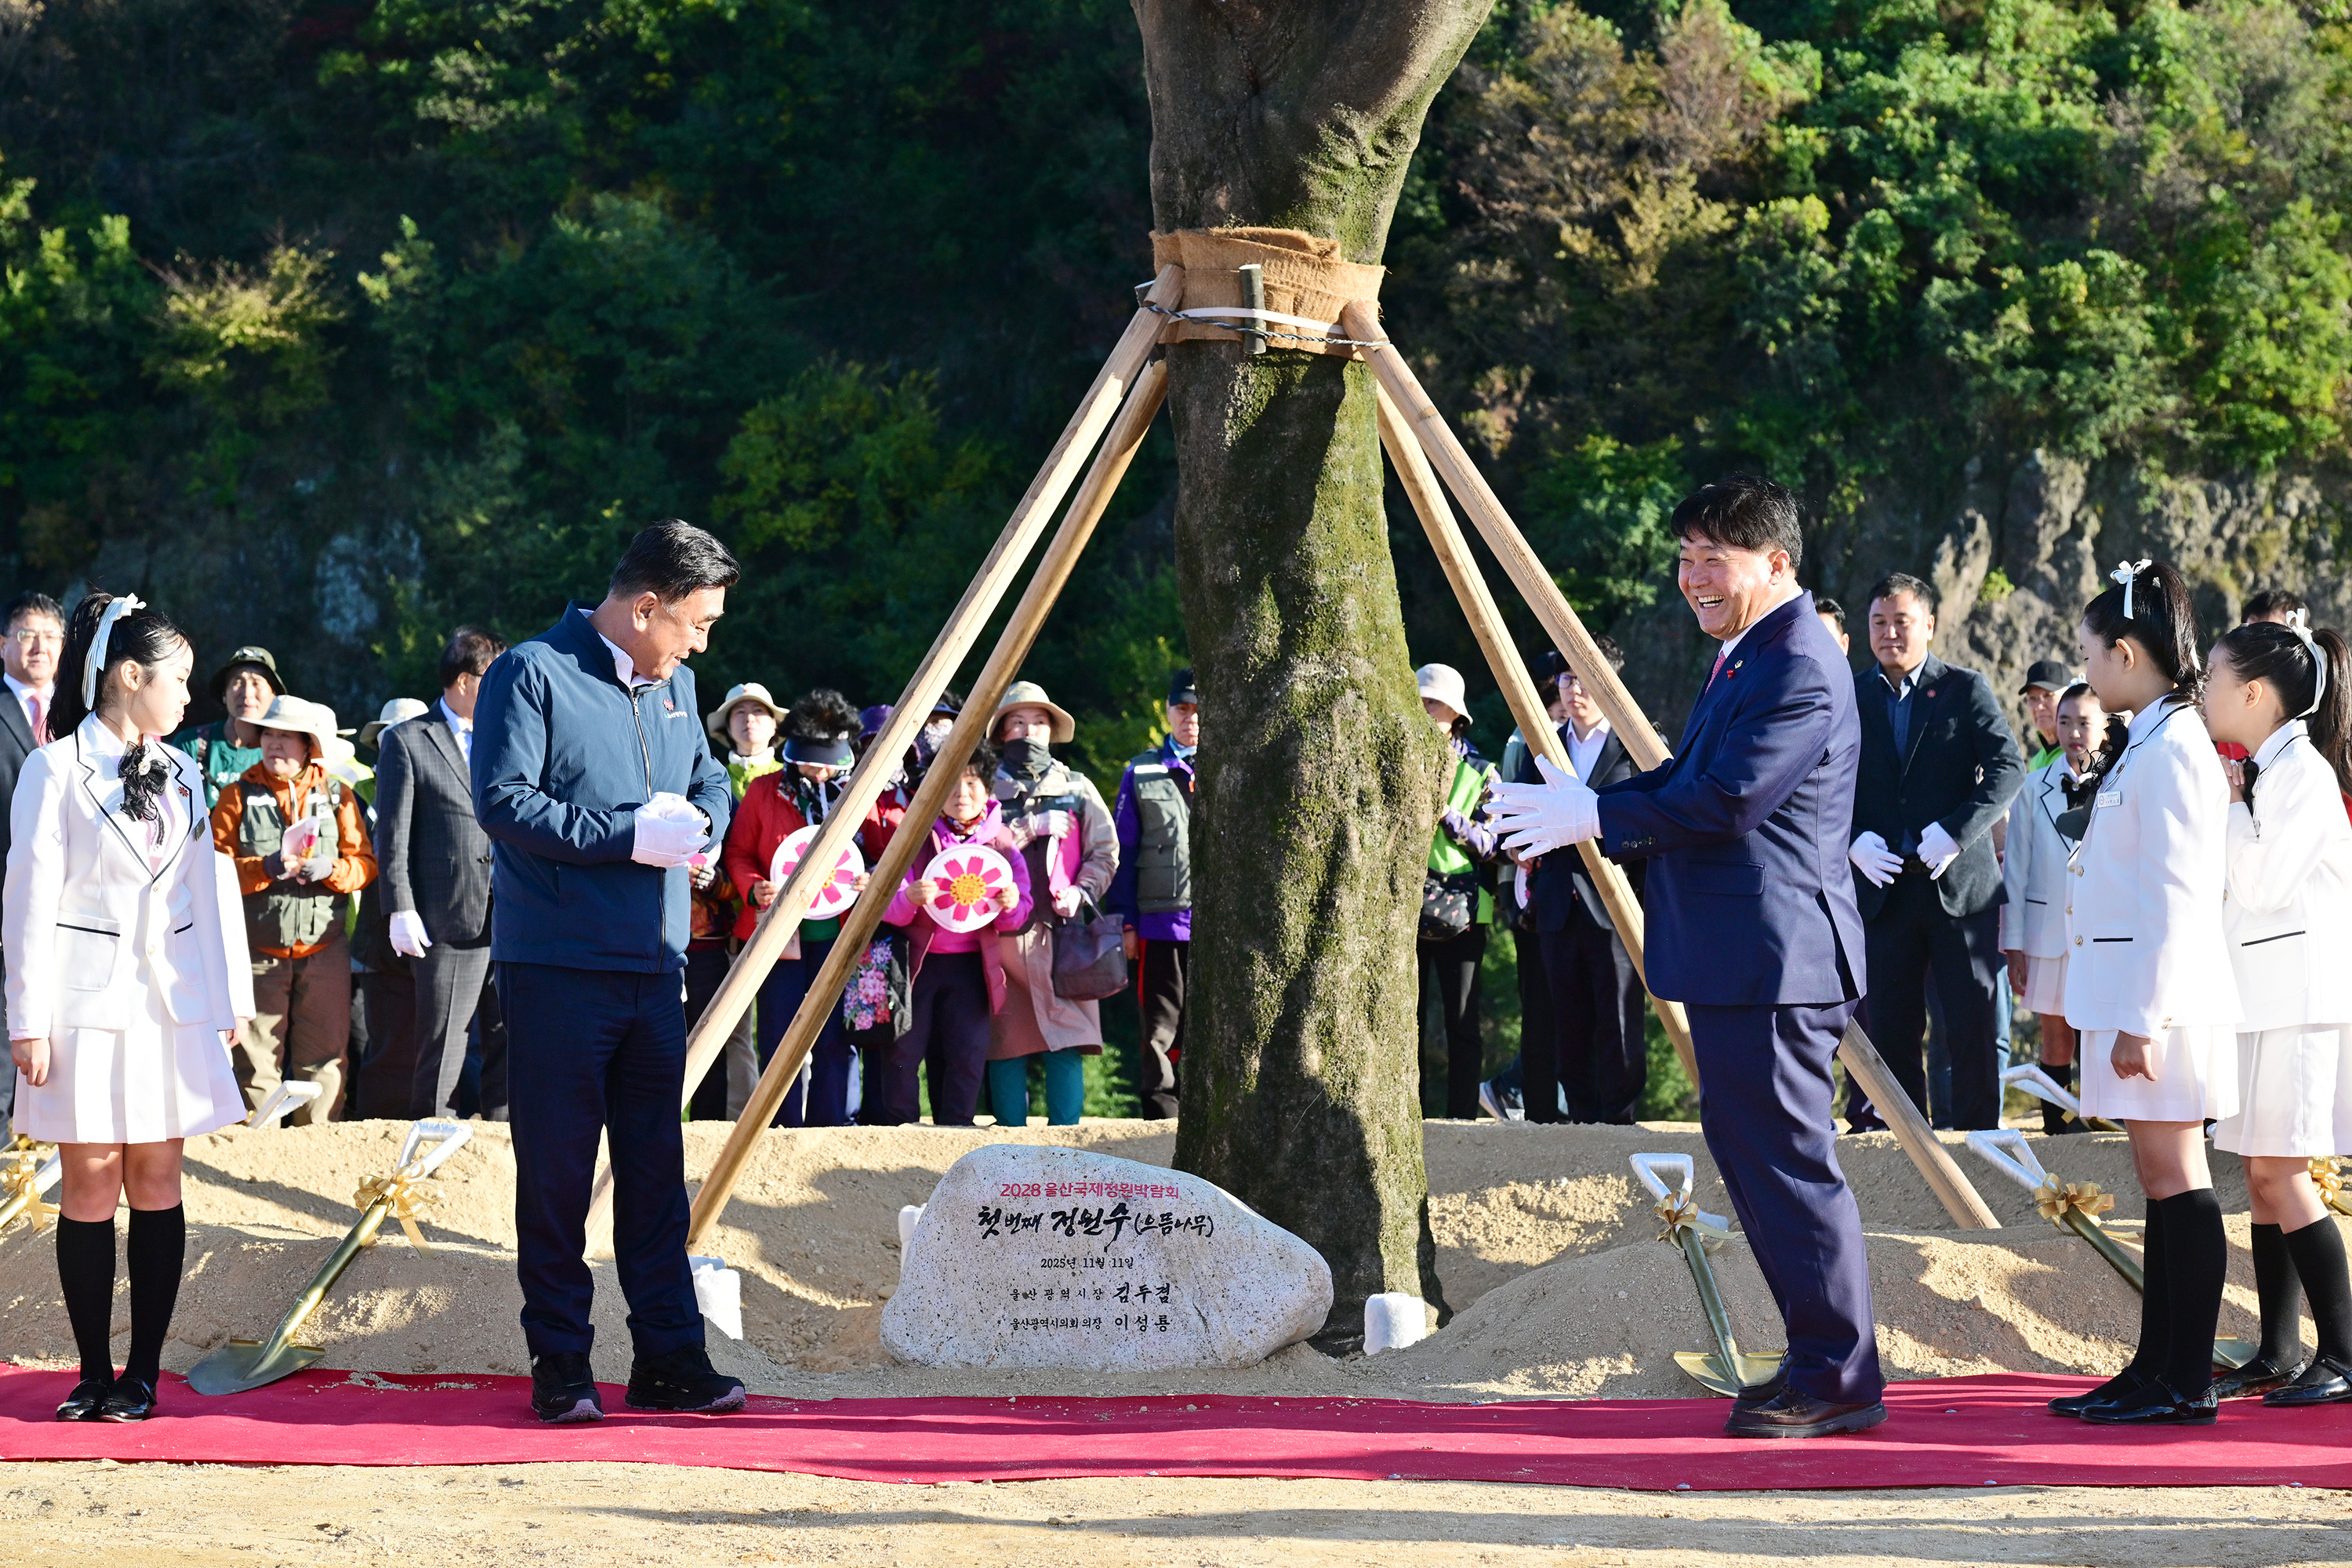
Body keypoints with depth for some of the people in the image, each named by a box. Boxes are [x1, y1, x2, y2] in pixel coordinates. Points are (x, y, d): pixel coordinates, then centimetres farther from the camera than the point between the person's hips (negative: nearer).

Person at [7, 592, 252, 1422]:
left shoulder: (179, 773, 13)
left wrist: (227, 1000, 12)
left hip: (170, 1003, 4)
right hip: (88, 1002, -4)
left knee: (157, 1182, 2)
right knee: (91, 1187, -1)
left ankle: (142, 1374, 7)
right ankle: (95, 1374, 5)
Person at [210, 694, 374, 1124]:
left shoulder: (337, 796, 9)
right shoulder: (238, 797, 5)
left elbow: (365, 864, 6)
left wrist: (331, 870, -15)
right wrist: (265, 869, -19)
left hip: (324, 948, 1)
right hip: (260, 949, -1)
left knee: (323, 1056, 1)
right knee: (258, 1056, -1)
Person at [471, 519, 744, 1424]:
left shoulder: (674, 685, 16)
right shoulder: (533, 675, -8)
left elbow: (710, 779, 28)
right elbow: (502, 800, -16)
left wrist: (700, 818, 3)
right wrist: (629, 835, -17)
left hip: (654, 966, 7)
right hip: (557, 967, -7)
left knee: (656, 1168, 7)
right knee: (557, 1173, -2)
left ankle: (670, 1358, 11)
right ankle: (560, 1369, 4)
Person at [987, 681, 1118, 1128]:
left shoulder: (1077, 789, 16)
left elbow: (1105, 852, 11)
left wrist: (1080, 892, -6)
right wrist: (1029, 829, -7)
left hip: (1063, 929, 0)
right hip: (1004, 932, 0)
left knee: (1067, 1041, -8)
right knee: (1006, 1040, -2)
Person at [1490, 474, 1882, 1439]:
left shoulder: (1799, 670, -16)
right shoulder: (1746, 658, 18)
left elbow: (1724, 803, -22)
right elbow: (1685, 781, 21)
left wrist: (1594, 818, -13)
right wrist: (1581, 806, 7)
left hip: (1774, 957, -11)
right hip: (1736, 959, 11)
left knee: (1788, 1161, -8)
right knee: (1744, 1146, 14)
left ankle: (1838, 1378, -2)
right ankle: (1820, 1365, 21)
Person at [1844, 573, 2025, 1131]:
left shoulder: (1966, 688, 3)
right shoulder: (1850, 695, 10)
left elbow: (2008, 768, -6)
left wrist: (1956, 831, -18)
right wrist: (1853, 840, -9)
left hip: (1959, 881, -2)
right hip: (1883, 885, 2)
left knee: (1973, 1024, 0)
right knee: (1890, 1027, 4)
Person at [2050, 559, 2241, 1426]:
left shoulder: (2172, 747, -15)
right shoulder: (2151, 742, 15)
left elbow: (2176, 897, -19)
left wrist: (2145, 1018, -21)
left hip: (2158, 996, -10)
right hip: (2131, 994, 10)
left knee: (2174, 1179, -6)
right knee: (2163, 1183, 11)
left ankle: (2187, 1385, -3)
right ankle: (2155, 1369, 14)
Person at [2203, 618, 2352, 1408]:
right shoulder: (2256, 773, 15)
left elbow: (2262, 882, -18)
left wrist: (2227, 804, -10)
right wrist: (2229, 802, 9)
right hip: (2259, 997, 9)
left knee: (2280, 1173, -10)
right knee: (2264, 1176, 8)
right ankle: (2278, 1354, 12)